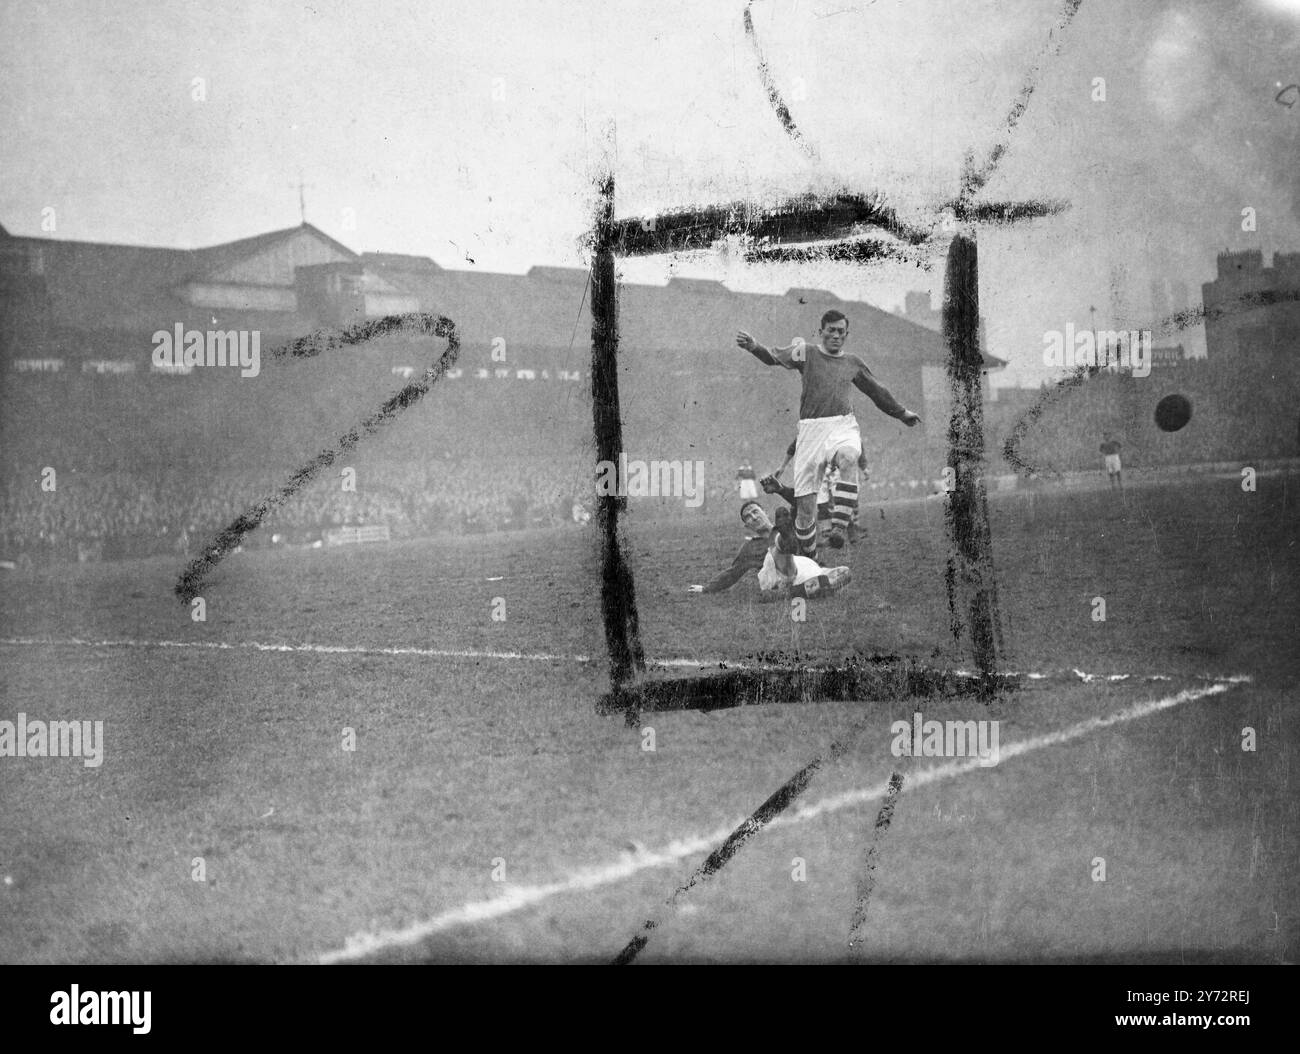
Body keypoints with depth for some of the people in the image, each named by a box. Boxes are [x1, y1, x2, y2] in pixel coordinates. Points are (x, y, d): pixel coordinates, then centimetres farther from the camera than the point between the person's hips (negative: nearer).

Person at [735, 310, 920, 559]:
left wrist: (901, 413, 45)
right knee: (805, 503, -5)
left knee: (848, 456, -37)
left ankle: (840, 526, -36)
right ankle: (807, 559, 14)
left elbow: (876, 391, 34)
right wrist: (754, 346, -31)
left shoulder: (853, 363, 18)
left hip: (843, 426, 1)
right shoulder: (807, 353, 7)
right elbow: (774, 357, -10)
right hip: (811, 429, -1)